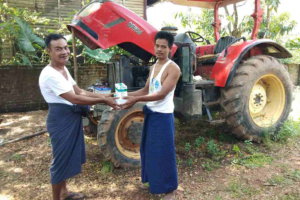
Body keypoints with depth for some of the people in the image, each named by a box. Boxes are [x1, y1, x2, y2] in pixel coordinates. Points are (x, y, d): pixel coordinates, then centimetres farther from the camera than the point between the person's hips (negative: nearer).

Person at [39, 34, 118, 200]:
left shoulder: (64, 69, 8)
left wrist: (104, 96, 1)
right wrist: (103, 101, -22)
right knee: (61, 159, 4)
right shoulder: (49, 74, -23)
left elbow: (80, 91, 10)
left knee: (68, 156, 21)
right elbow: (75, 98, -26)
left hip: (72, 118, 10)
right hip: (61, 120, -10)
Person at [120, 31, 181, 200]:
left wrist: (136, 99, -32)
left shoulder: (173, 68, -14)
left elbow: (162, 94, -24)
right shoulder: (153, 67, 12)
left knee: (164, 153, 2)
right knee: (150, 149, 19)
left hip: (163, 116, -8)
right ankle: (153, 180, 40)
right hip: (151, 114, 8)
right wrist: (126, 94, 1)